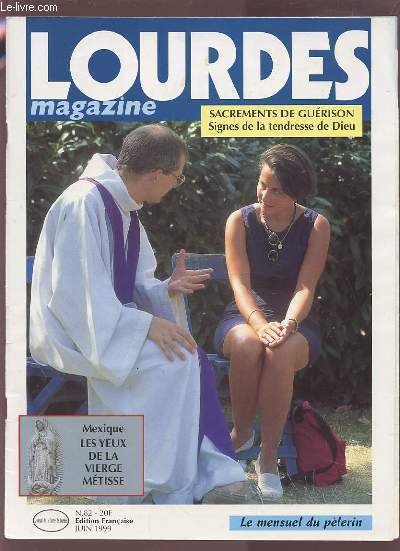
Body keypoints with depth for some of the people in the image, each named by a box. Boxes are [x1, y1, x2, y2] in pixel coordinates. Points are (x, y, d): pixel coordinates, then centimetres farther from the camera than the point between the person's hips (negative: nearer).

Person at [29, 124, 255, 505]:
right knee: (176, 360, -22)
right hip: (74, 332, -8)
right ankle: (174, 491, -11)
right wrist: (144, 323, -28)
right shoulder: (84, 204, -19)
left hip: (108, 323, 9)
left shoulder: (124, 208, 9)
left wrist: (167, 289, -8)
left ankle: (206, 471, -6)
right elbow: (76, 293, -25)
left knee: (186, 356, -11)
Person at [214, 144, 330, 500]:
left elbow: (305, 287, -11)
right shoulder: (240, 221, -1)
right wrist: (260, 323, -32)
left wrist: (288, 323, -33)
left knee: (281, 352, -37)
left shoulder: (316, 226, -2)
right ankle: (242, 432, -12)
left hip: (296, 321, 0)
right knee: (247, 345, -37)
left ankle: (269, 457, -23)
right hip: (246, 315, 1)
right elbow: (240, 283, -12)